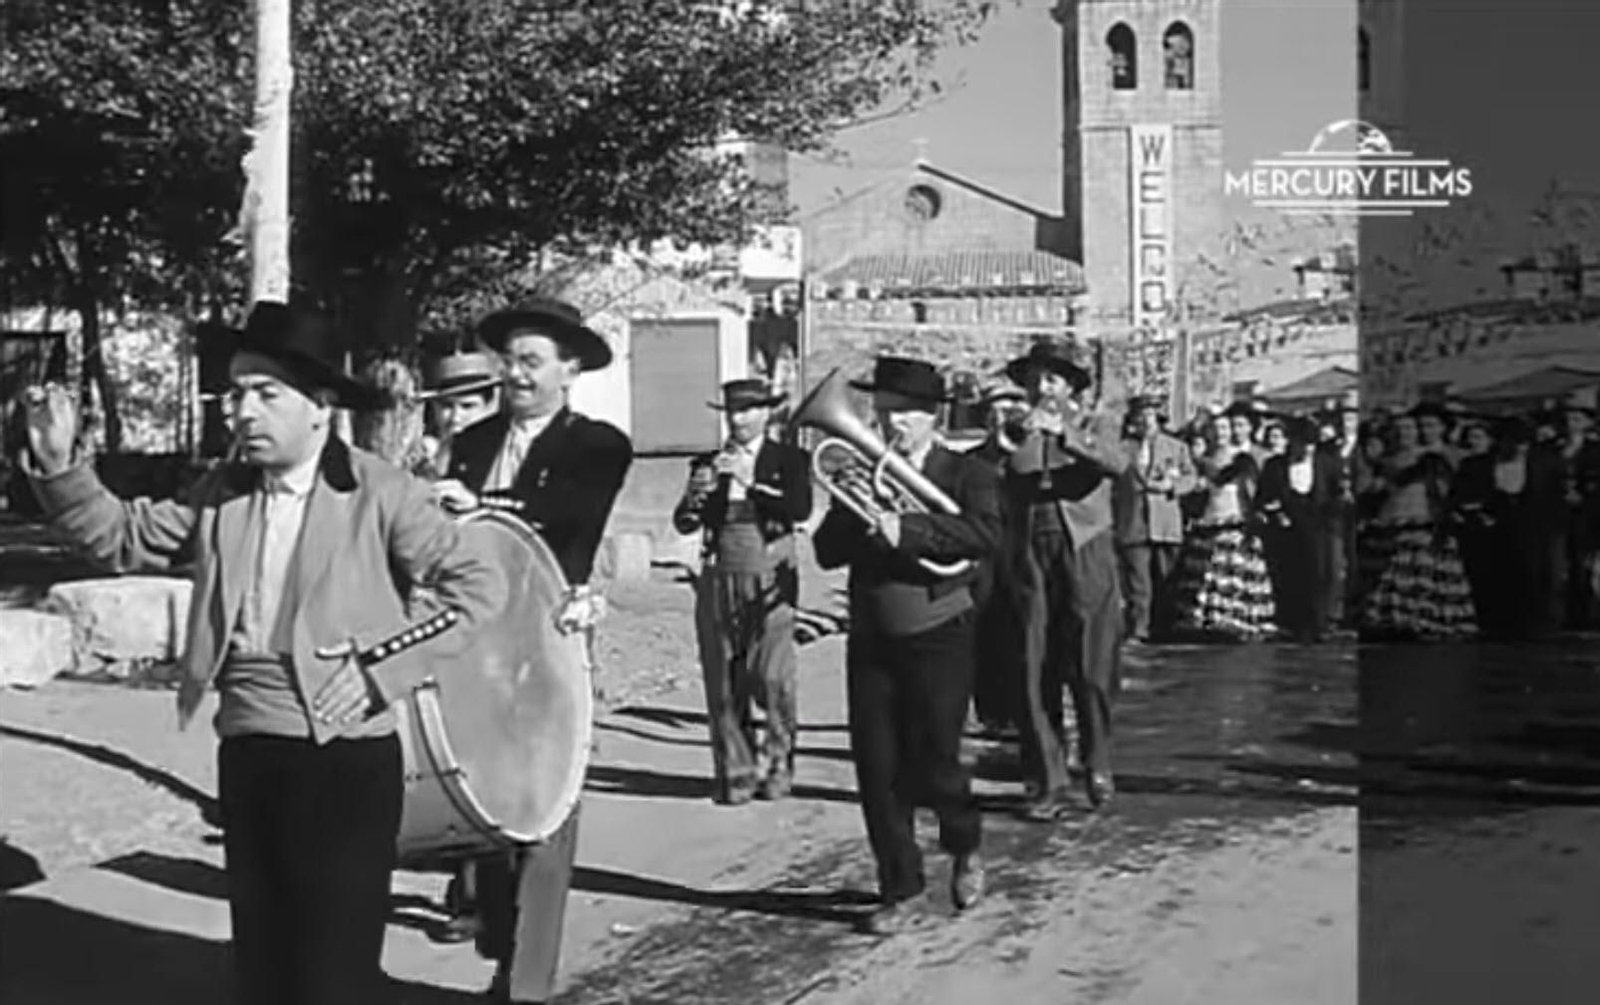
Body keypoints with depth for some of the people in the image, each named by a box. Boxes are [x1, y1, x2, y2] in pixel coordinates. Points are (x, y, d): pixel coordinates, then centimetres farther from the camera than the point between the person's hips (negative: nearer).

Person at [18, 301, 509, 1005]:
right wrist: (58, 465, -3)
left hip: (347, 761, -6)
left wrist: (384, 671, -12)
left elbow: (481, 584, -7)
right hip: (245, 756, 6)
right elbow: (124, 537, 13)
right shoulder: (222, 493, 9)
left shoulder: (380, 494, -8)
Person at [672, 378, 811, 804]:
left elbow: (800, 509, -11)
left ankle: (776, 762, 11)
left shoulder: (789, 459, 6)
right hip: (719, 581, 3)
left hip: (770, 582, -2)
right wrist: (696, 494, -16)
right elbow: (683, 524, 4)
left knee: (772, 680, -8)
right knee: (723, 686, 1)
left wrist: (752, 482, -19)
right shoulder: (708, 463, 13)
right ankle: (735, 772, 9)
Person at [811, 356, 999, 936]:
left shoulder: (965, 474, -1)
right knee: (877, 771, 2)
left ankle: (965, 847, 28)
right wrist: (859, 514, -15)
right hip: (871, 642, 4)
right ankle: (902, 891, 15)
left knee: (931, 767, -3)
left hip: (938, 641, -4)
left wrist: (907, 530, -28)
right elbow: (826, 552, 3)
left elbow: (985, 534, -21)